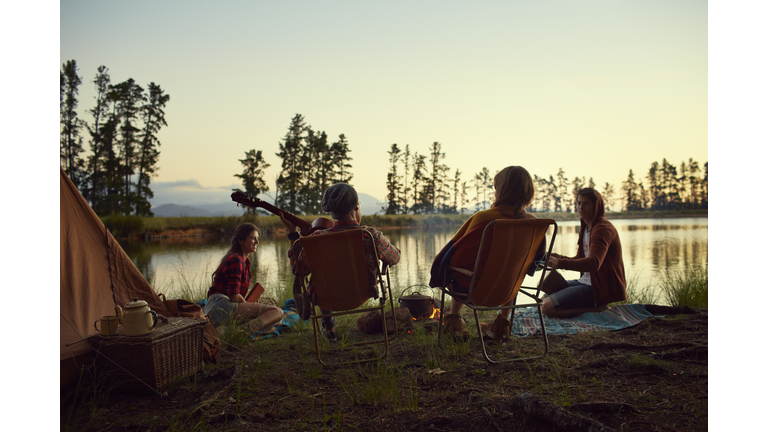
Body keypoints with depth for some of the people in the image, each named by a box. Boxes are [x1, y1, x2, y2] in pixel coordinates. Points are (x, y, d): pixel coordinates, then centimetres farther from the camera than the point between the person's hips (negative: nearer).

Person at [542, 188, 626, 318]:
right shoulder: (585, 229, 15)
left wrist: (561, 263, -44)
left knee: (548, 307, -20)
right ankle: (594, 305, 13)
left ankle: (596, 308, -8)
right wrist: (561, 258, -6)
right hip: (586, 281, 10)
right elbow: (580, 258, 16)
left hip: (602, 288, -10)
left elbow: (594, 263, -32)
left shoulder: (603, 229, -18)